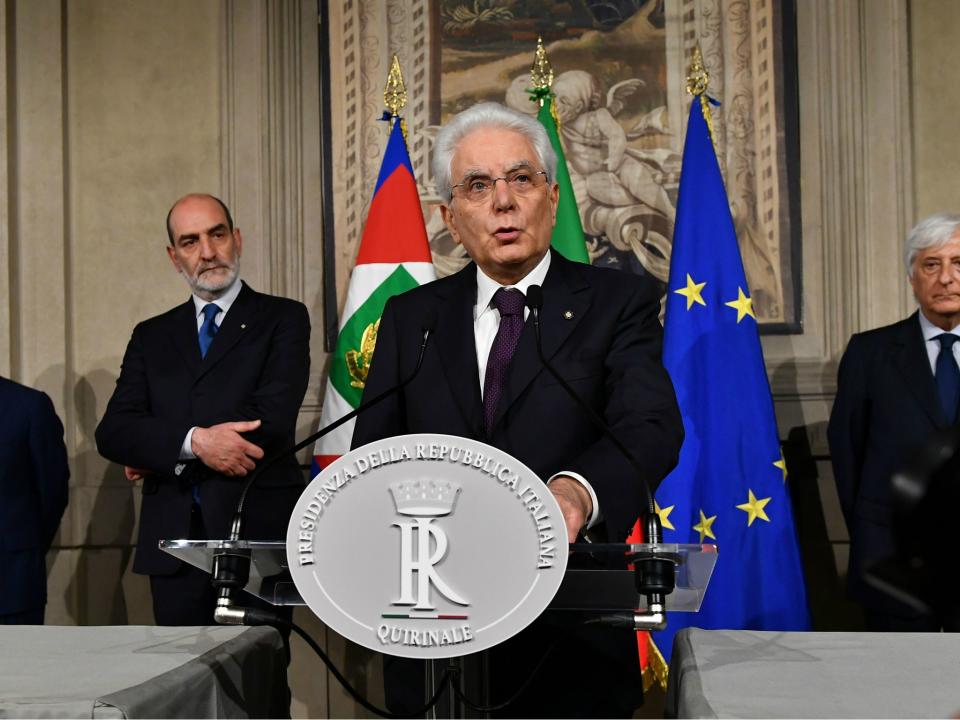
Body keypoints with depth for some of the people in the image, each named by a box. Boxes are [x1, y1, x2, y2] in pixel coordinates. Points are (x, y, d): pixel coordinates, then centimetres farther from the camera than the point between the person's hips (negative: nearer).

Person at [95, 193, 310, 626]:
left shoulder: (282, 319, 6)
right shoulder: (152, 336, 17)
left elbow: (273, 419, -9)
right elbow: (112, 432, 4)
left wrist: (159, 455, -5)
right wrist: (192, 442, -16)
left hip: (257, 531, -3)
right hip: (174, 542, 3)